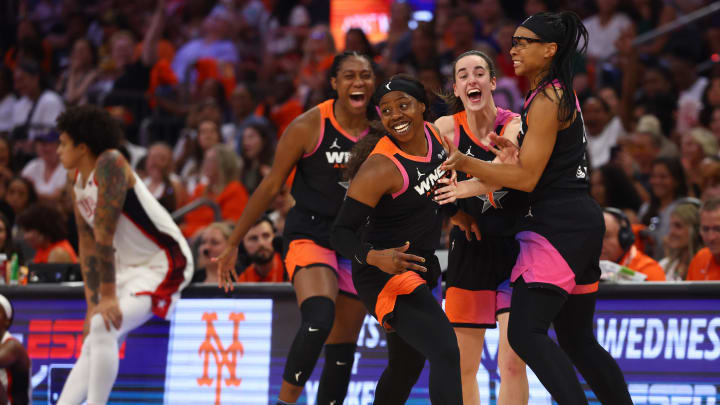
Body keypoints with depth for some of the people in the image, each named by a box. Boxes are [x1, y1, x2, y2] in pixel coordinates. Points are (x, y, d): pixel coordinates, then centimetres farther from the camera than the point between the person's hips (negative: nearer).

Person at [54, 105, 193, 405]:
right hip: (129, 267, 10)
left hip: (163, 264, -10)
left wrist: (108, 296, -25)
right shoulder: (77, 180, 7)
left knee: (102, 329, -26)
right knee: (91, 346, 9)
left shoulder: (109, 165, -21)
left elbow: (104, 236, -24)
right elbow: (87, 243, 8)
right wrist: (92, 302, 2)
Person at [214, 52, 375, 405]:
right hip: (310, 235, -5)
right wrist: (233, 244, 1)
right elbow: (271, 186, -2)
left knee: (343, 347, 7)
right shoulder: (308, 127, -8)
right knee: (319, 319, -30)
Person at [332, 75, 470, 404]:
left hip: (419, 267, 9)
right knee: (445, 352, -25)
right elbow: (341, 233, -23)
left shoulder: (433, 134, 0)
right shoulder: (380, 167, -24)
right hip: (384, 275, -9)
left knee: (406, 367, 21)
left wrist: (454, 213, 11)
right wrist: (375, 257, -39)